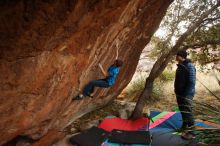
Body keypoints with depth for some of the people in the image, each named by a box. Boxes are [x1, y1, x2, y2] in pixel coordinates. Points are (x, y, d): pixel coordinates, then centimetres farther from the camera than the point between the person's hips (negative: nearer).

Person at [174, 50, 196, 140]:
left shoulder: (189, 66, -16)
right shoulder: (180, 66, 11)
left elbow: (192, 82, -20)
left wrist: (186, 94, -22)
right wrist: (177, 91, 18)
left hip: (186, 94, -9)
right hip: (179, 93, 9)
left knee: (187, 112, -5)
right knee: (182, 111, 19)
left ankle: (191, 132, 3)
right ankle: (184, 126, 35)